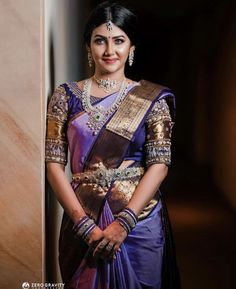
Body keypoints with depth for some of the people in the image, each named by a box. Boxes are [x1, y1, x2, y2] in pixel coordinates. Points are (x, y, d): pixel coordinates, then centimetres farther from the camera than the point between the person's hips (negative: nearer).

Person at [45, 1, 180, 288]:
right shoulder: (66, 96, 1)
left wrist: (123, 223, -16)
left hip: (140, 220, 0)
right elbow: (54, 164, -3)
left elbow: (159, 164, -6)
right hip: (82, 223, 1)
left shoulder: (151, 98, 0)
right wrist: (85, 225, -12)